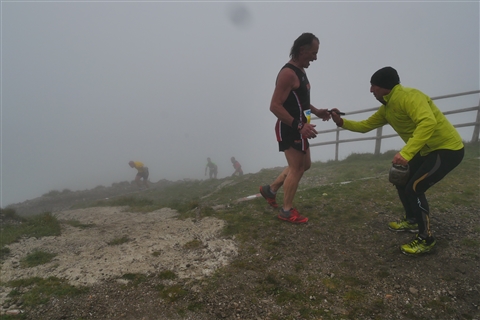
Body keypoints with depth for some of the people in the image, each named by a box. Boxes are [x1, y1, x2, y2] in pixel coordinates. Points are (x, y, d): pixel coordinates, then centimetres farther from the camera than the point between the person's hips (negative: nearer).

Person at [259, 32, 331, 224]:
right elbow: (275, 106, -25)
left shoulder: (300, 71, 14)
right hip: (289, 130, -10)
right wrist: (299, 126, -29)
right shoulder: (288, 73, -18)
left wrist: (316, 111, 13)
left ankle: (270, 190, 27)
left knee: (304, 165, 18)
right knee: (296, 169, -2)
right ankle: (287, 211, 13)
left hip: (298, 129, 10)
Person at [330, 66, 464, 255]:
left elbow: (428, 122, -40)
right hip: (427, 149, 10)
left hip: (447, 148, -10)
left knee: (414, 188, -15)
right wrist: (342, 122, -1)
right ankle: (411, 221, 35)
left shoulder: (409, 96, -26)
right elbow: (365, 126, 11)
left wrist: (406, 153, -47)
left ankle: (426, 239, 4)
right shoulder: (387, 108, 4)